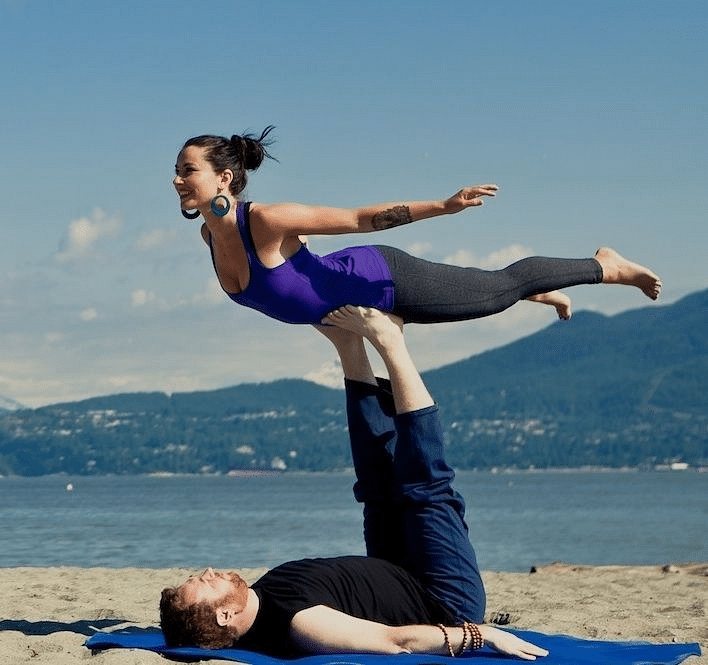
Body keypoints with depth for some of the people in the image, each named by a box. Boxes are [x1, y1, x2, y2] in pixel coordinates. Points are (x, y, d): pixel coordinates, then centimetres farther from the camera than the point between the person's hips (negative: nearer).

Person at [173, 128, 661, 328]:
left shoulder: (265, 220, -32)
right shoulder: (212, 238, -10)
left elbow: (358, 218, -28)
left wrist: (444, 206, -29)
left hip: (386, 281, -7)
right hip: (365, 291, 7)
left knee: (502, 287, 11)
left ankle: (607, 266, 31)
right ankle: (544, 295, 57)